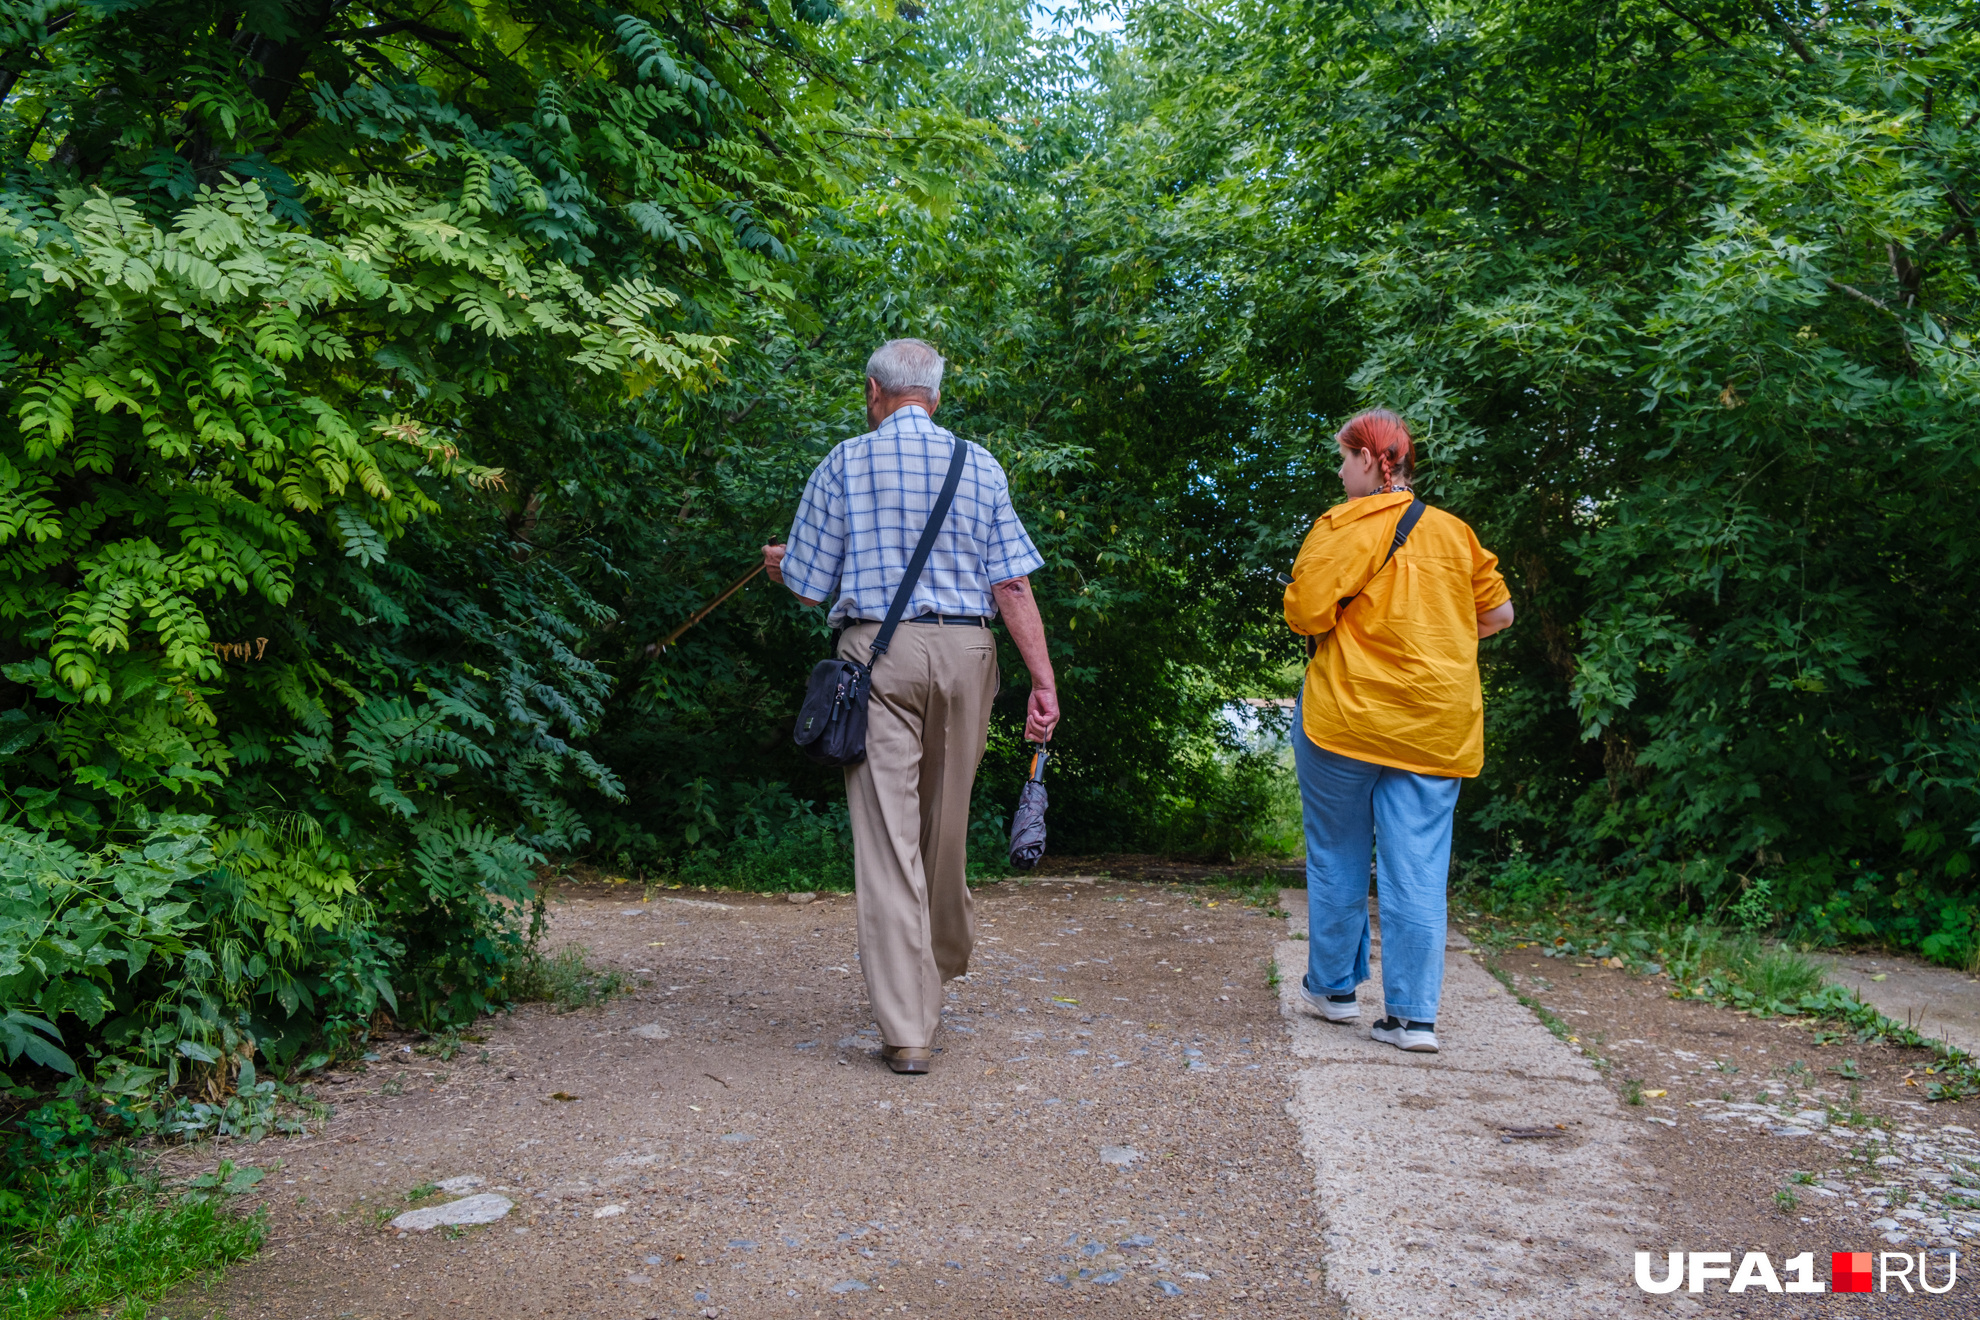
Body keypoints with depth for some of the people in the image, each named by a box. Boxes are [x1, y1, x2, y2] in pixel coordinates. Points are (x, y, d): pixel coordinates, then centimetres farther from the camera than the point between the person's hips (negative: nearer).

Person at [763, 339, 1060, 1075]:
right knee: (946, 823, 18)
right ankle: (943, 963, 40)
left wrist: (779, 566, 27)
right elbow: (1013, 586, 0)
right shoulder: (979, 466, 8)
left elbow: (810, 589, 5)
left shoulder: (845, 465, 3)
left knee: (888, 830, -3)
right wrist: (1043, 680, 0)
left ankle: (906, 1030, -4)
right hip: (964, 652, 3)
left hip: (879, 653, -3)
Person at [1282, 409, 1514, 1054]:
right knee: (1418, 868, 4)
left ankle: (1332, 986, 25)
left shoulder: (1345, 525, -9)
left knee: (1337, 857, 13)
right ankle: (1413, 1014, 3)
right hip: (1437, 728, 4)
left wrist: (1344, 621, 5)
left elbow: (1305, 612, -17)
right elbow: (1498, 612, 15)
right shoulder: (1455, 532, 9)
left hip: (1347, 716, -4)